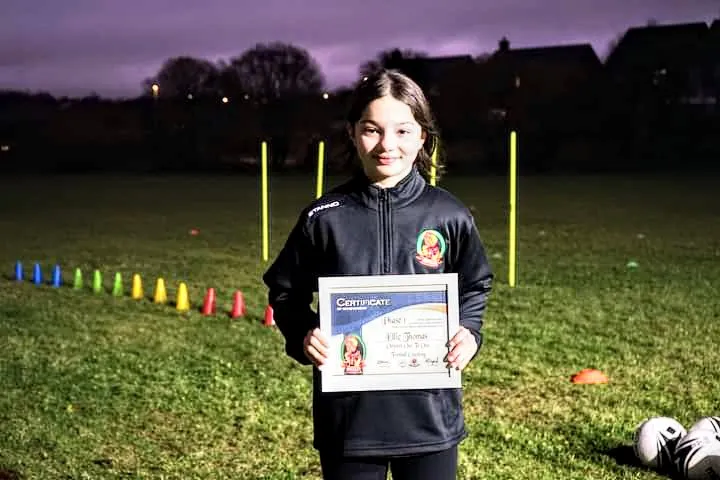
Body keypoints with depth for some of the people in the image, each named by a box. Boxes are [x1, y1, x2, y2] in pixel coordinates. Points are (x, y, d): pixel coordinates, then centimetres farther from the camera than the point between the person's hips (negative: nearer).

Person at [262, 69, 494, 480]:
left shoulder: (450, 216, -2)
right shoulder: (323, 217, -4)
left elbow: (475, 288, 11)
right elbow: (286, 293, 7)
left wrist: (469, 333, -7)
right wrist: (303, 336, -11)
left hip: (429, 412, 1)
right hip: (348, 412, 0)